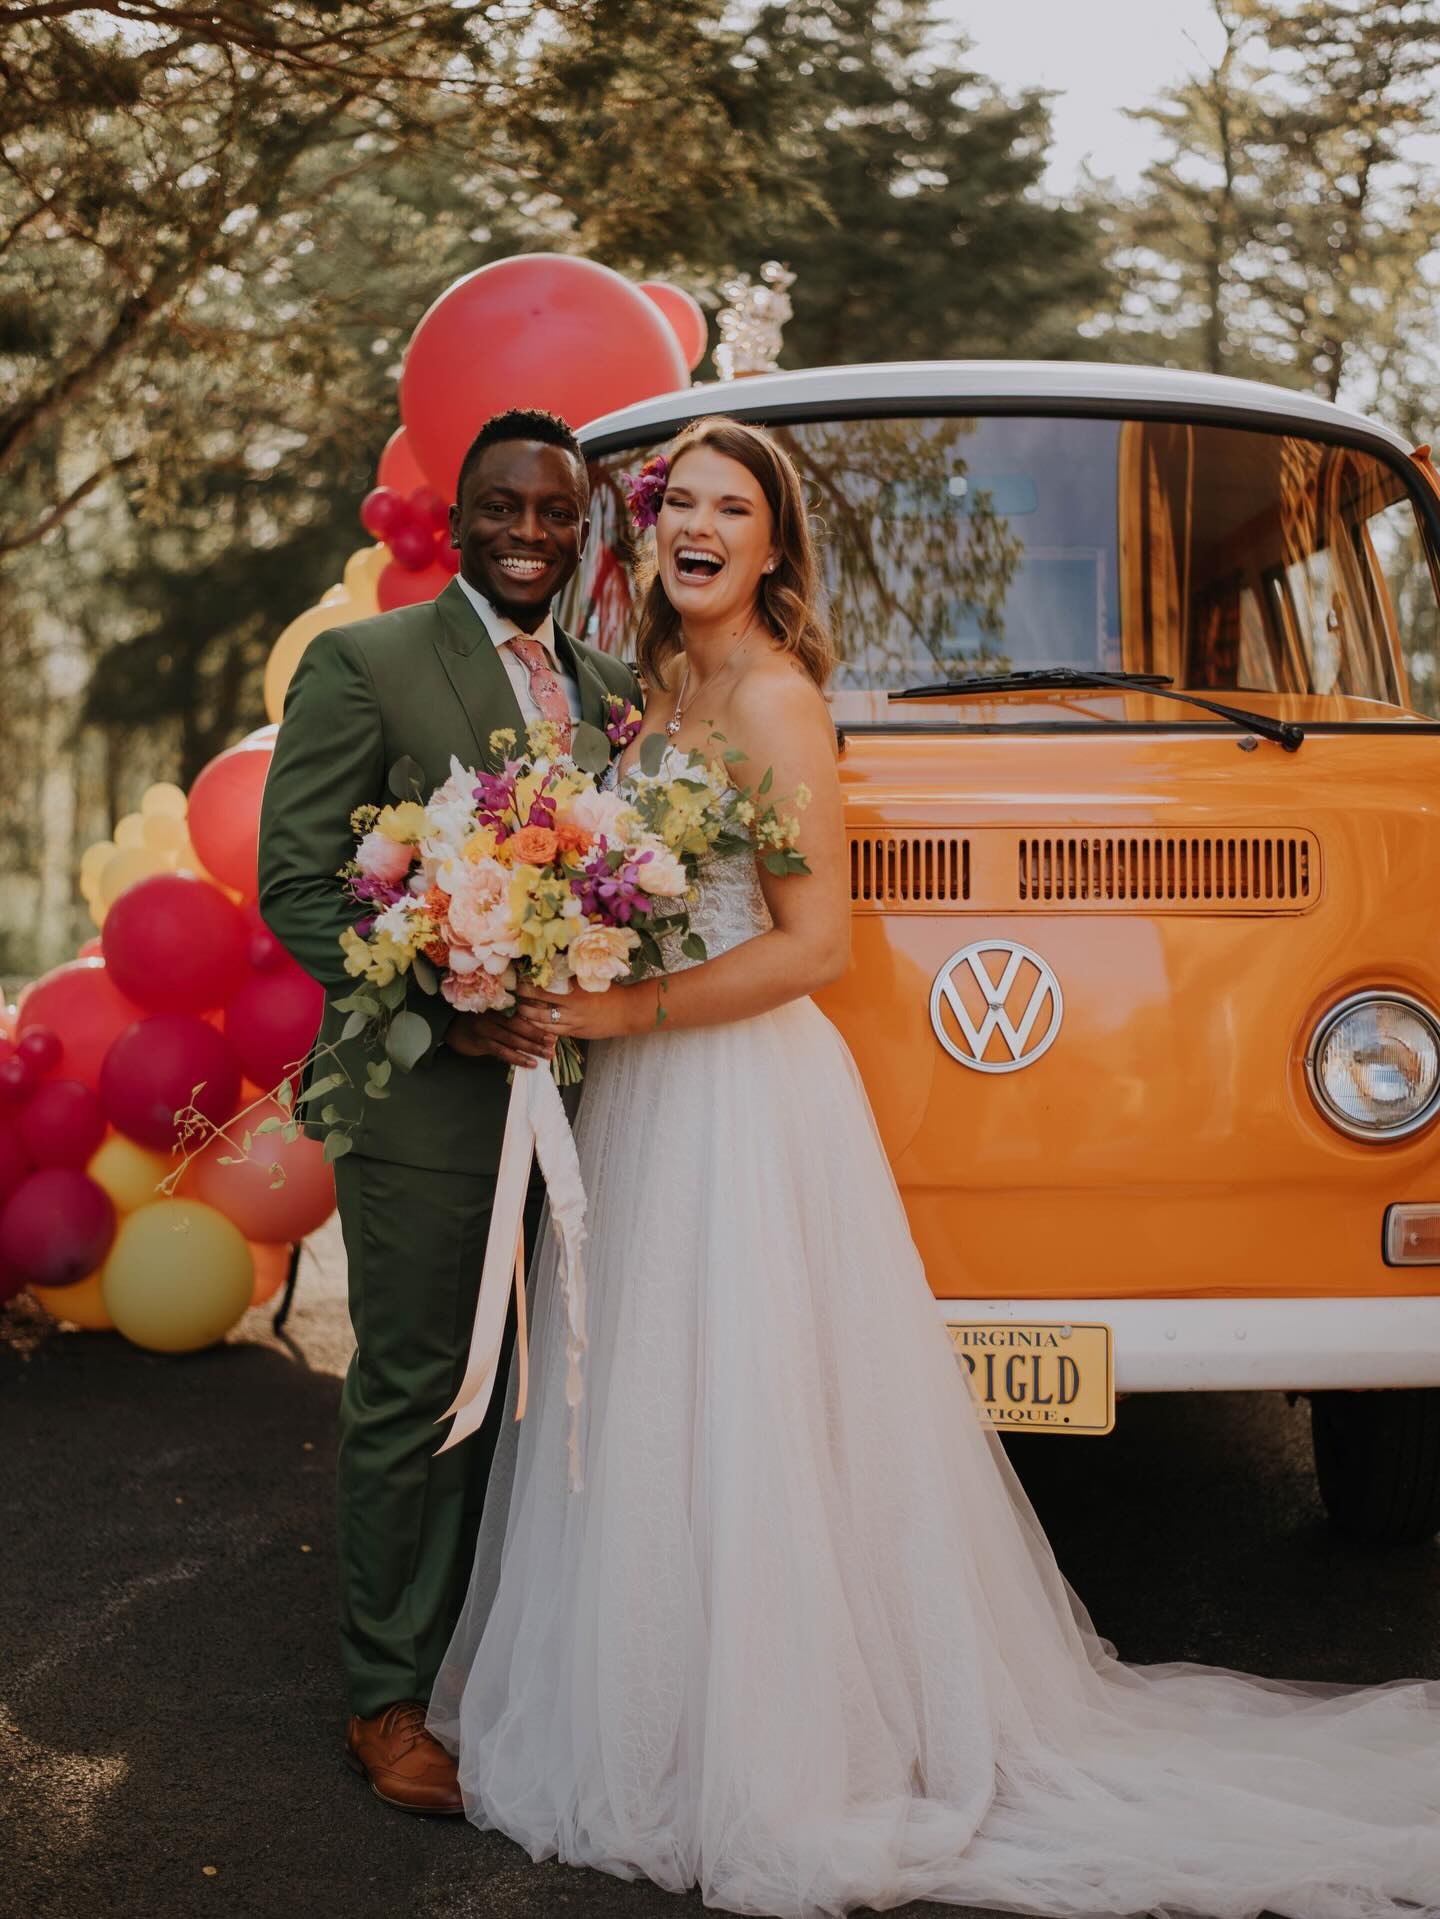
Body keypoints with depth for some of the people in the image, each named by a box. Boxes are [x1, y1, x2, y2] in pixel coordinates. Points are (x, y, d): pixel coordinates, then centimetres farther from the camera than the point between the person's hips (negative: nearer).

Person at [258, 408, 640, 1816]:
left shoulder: (612, 686, 12)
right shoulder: (362, 666, -5)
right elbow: (294, 884, -10)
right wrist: (443, 1007, -21)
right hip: (428, 1106, -6)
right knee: (415, 1401, 3)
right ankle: (390, 1696, 17)